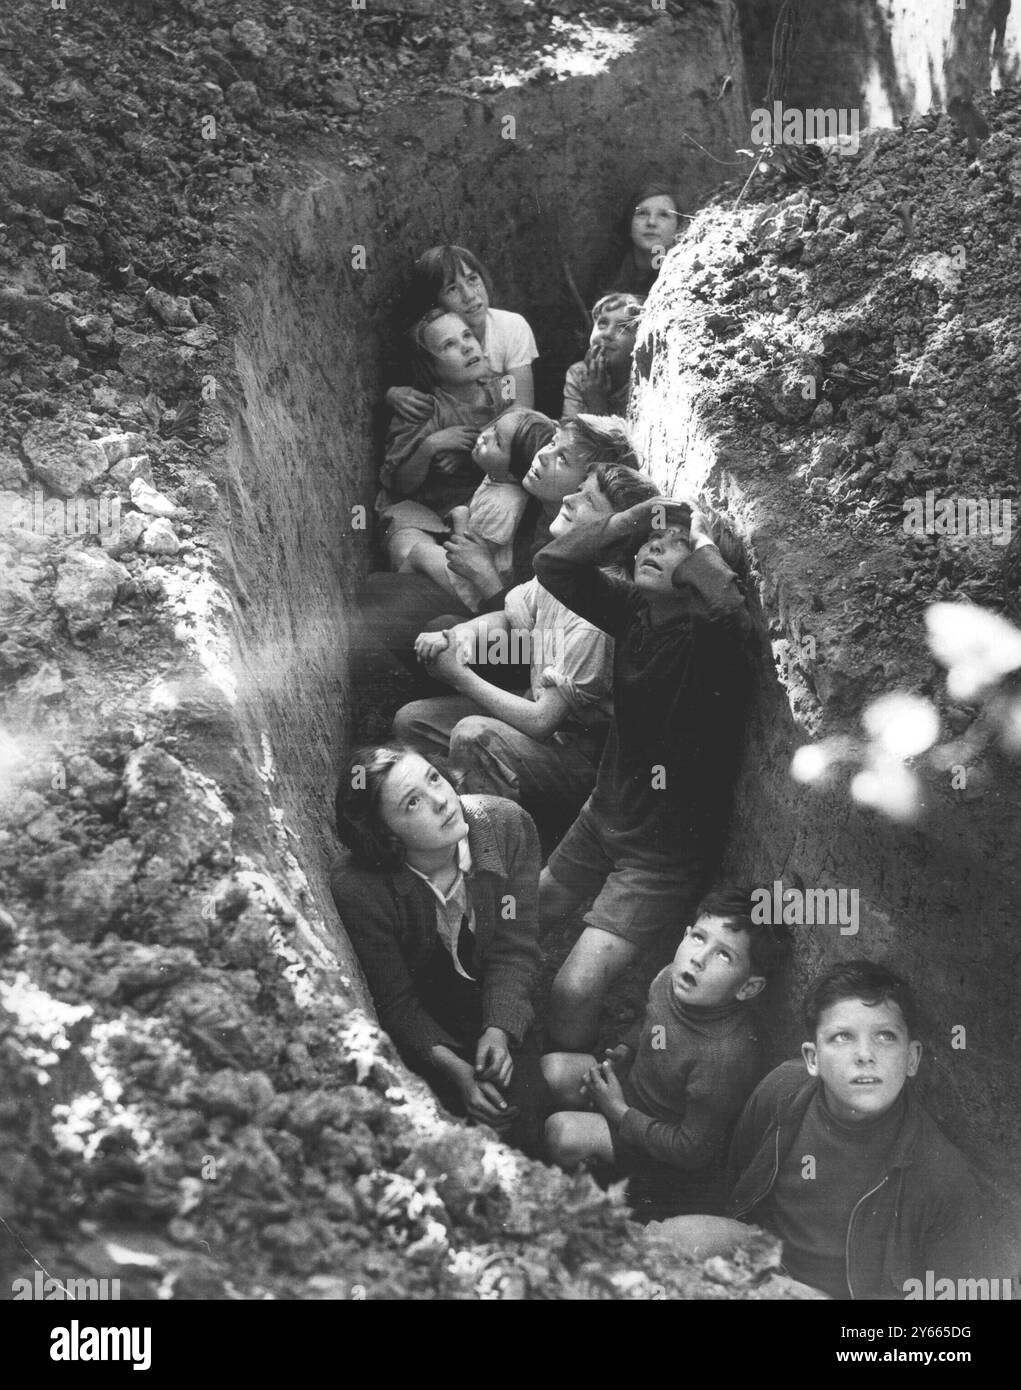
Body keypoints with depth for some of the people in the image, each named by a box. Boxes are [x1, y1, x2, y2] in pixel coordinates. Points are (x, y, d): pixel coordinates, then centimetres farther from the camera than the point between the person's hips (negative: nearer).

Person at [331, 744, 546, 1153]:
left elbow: (514, 948, -14)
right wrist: (454, 1068, -30)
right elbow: (395, 1003, -17)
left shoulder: (508, 826, -19)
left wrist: (499, 1030, -29)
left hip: (500, 1010, 2)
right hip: (424, 1024, -2)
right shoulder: (356, 887, -27)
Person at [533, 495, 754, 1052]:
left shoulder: (709, 632, -22)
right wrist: (632, 519, -14)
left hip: (664, 849, -7)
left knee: (574, 994, -16)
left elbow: (728, 607, -46)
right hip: (603, 816, 8)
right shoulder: (634, 608, -3)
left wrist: (701, 541, -27)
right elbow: (552, 563, -6)